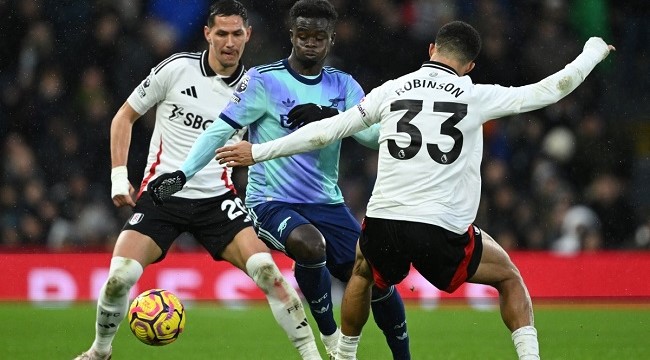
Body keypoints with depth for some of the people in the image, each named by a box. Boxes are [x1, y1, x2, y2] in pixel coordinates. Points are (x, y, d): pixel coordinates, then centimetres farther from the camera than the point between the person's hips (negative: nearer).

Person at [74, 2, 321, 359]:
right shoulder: (176, 69, -4)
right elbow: (124, 116, 6)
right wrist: (119, 176, -1)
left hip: (217, 197, 1)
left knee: (264, 268, -20)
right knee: (119, 278, -15)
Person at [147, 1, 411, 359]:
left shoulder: (343, 86, 7)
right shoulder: (264, 80, -5)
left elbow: (374, 135, -5)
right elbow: (221, 130, -5)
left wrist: (330, 115, -21)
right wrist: (182, 173, -16)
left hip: (327, 204, 5)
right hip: (271, 203, -5)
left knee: (379, 282, -3)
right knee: (309, 244, -36)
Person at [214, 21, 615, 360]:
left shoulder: (392, 91, 8)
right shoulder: (476, 97, 2)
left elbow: (328, 130, 12)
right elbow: (549, 90, 8)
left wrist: (259, 152, 21)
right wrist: (592, 53, 26)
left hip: (383, 223, 2)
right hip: (443, 233, -2)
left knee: (362, 274, 36)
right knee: (510, 277, 21)